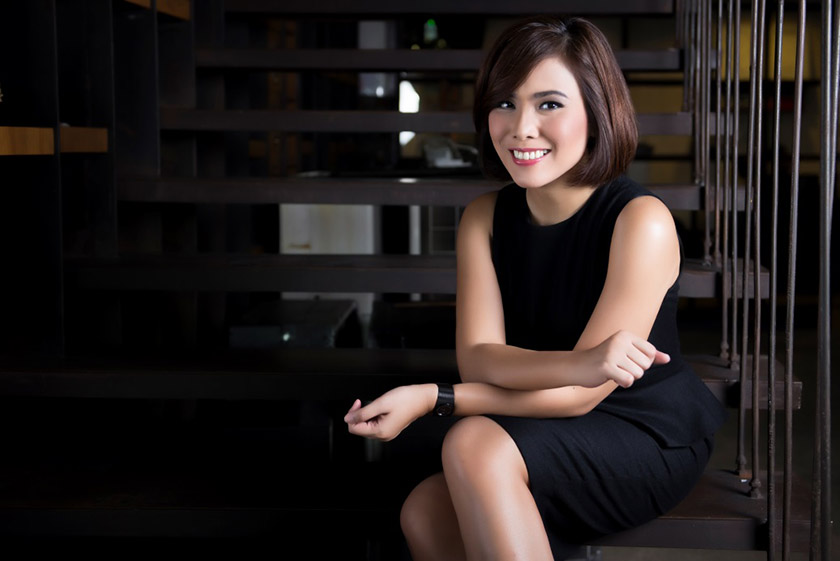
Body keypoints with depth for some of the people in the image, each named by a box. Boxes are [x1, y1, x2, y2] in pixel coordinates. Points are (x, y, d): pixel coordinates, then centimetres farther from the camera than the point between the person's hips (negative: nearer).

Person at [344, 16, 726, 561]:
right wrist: (575, 365, -34)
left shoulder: (640, 220, -19)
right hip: (549, 432, 5)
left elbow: (579, 396, -21)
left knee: (475, 443, -29)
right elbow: (478, 356, -12)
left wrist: (430, 398, -25)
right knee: (426, 514, -21)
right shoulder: (484, 218, -1)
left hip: (651, 439, -5)